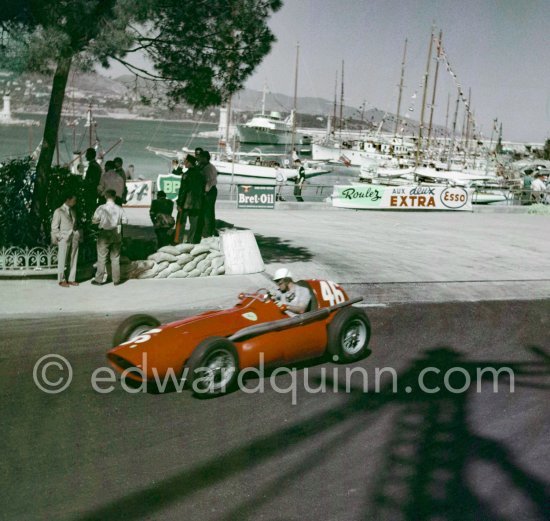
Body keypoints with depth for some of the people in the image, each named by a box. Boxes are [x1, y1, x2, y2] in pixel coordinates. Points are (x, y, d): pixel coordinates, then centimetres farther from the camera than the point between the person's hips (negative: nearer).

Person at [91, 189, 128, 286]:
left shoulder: (101, 208, -11)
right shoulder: (119, 209, -5)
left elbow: (94, 221, -11)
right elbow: (125, 221, 0)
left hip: (104, 235, -2)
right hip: (116, 234, 2)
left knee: (102, 258, 6)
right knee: (115, 258, 11)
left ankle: (98, 280, 10)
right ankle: (116, 280, 14)